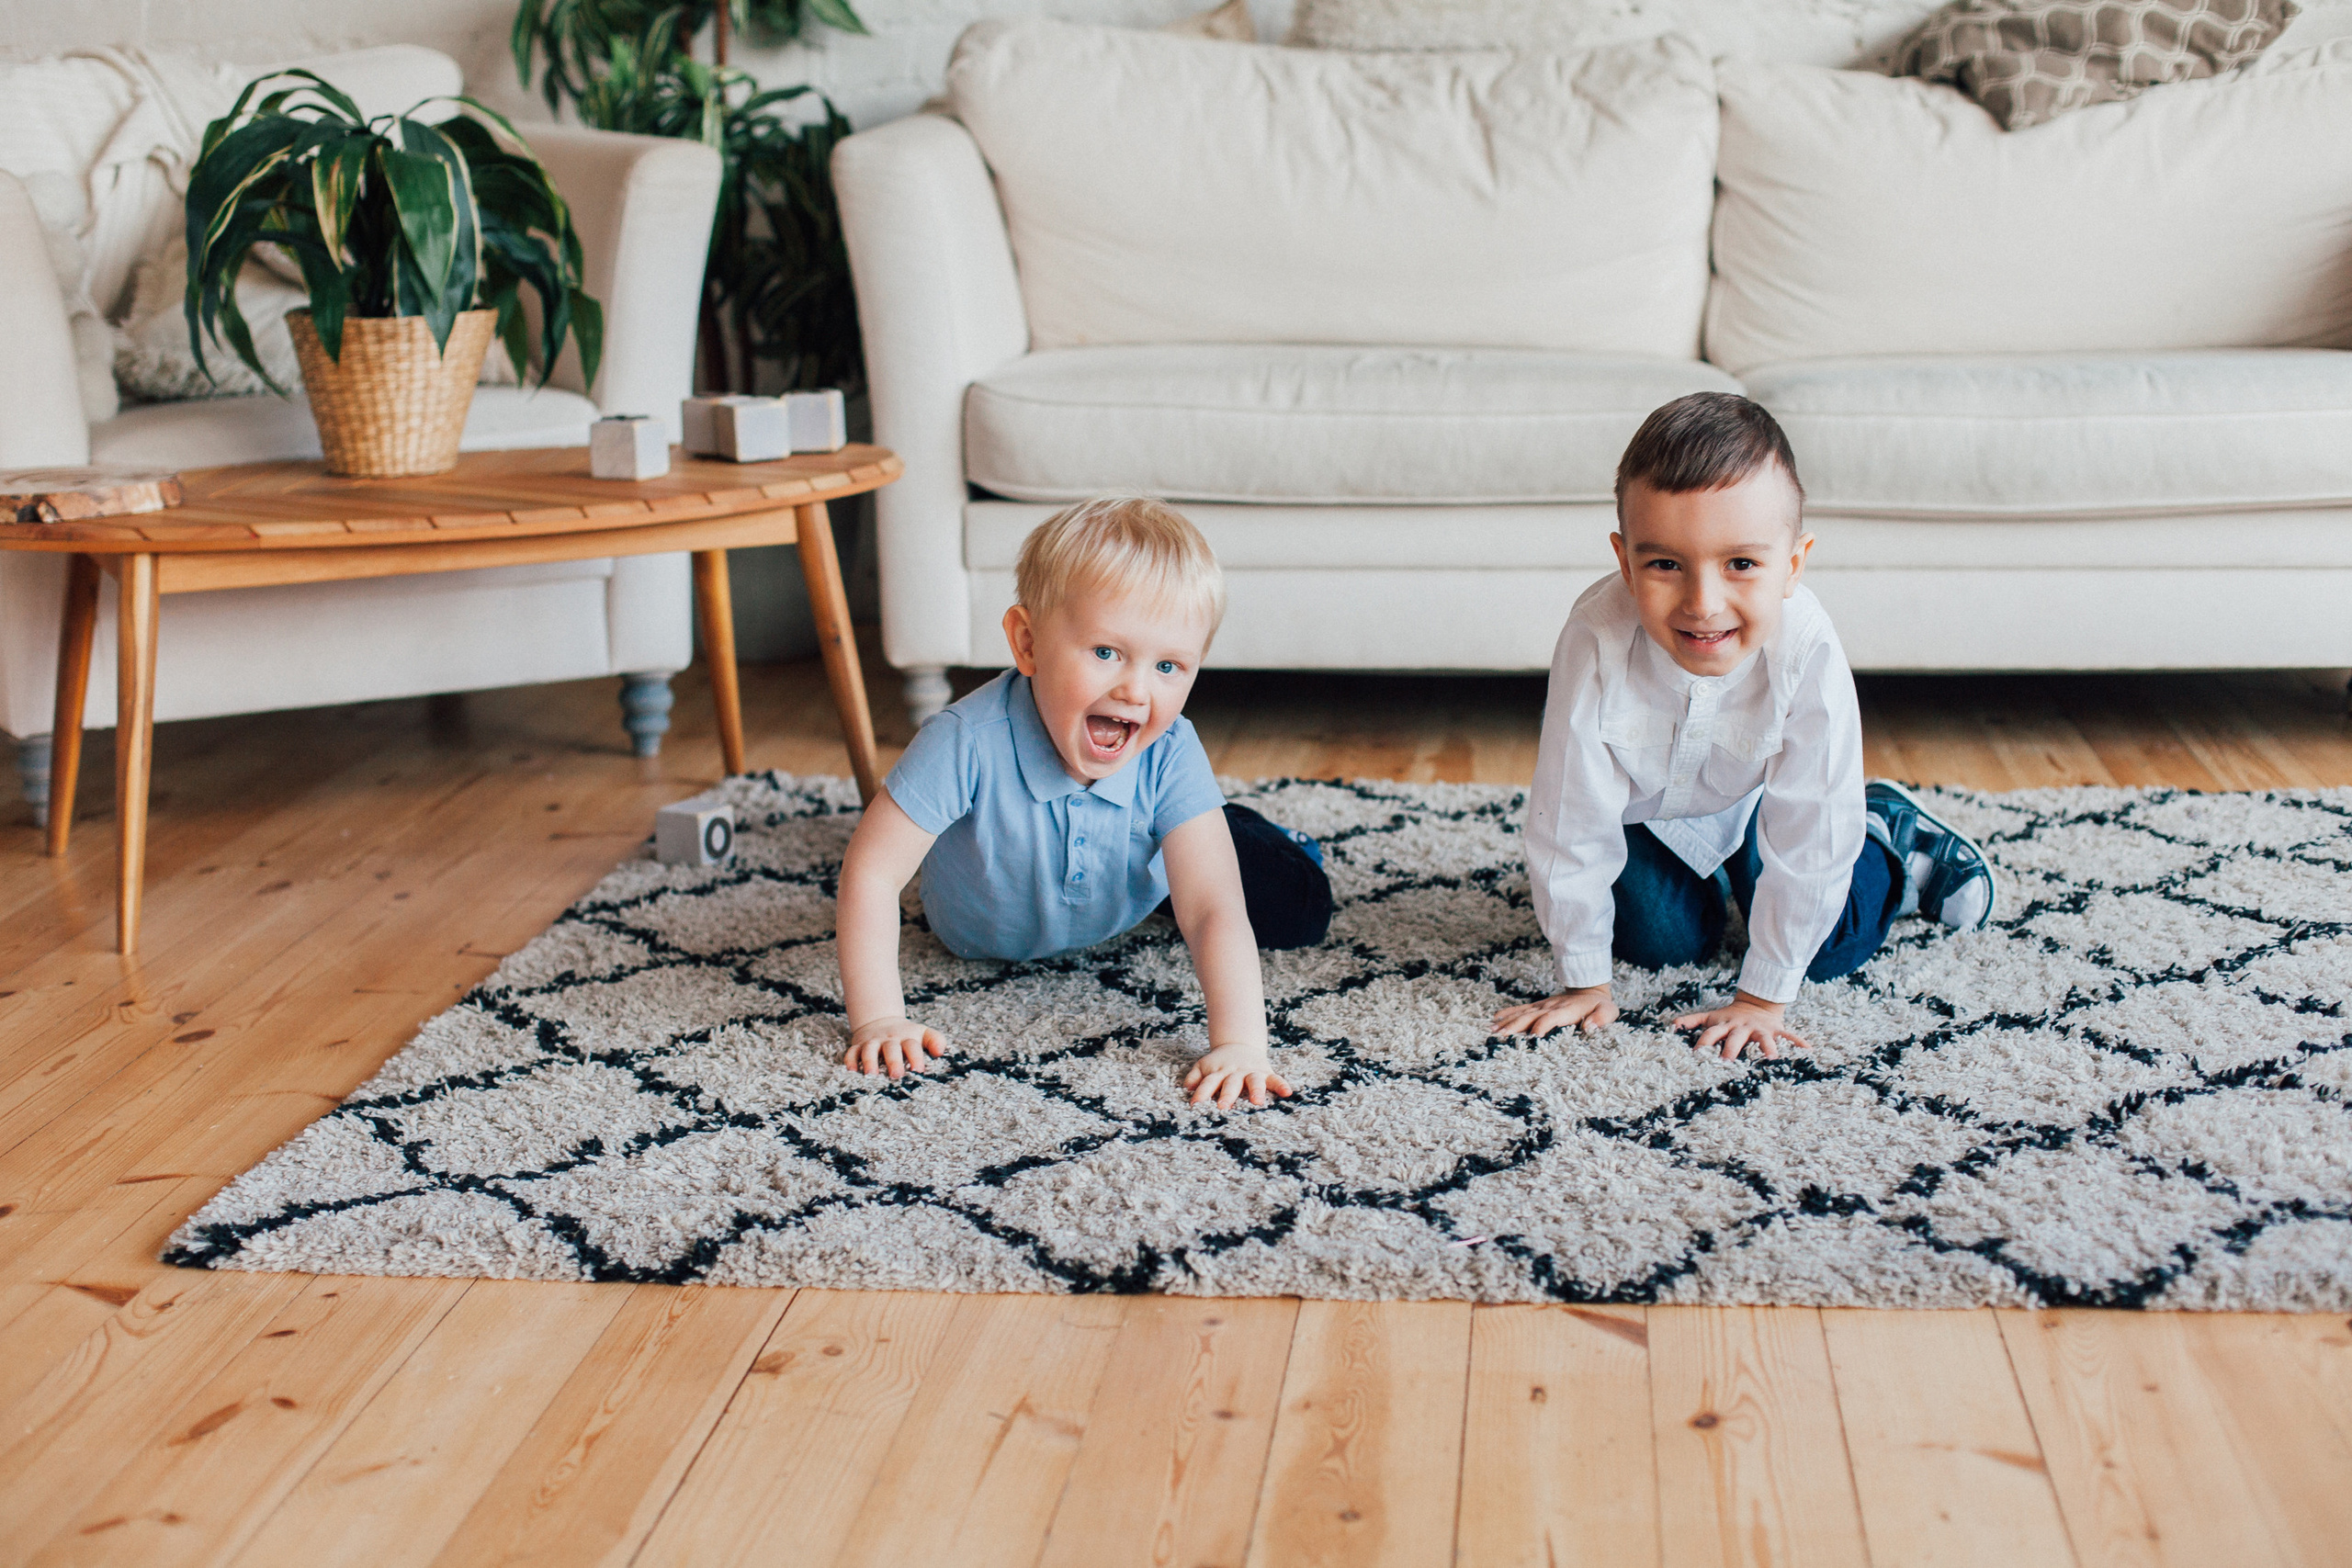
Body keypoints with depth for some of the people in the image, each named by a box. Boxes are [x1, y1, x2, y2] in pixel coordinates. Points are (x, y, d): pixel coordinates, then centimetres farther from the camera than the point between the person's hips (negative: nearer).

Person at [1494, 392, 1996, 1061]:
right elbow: (1572, 822, -30)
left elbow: (1808, 841, -29)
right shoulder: (1596, 639, -43)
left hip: (1750, 798, 0)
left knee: (1829, 948, 0)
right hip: (1643, 801, 0)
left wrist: (1765, 997, -24)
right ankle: (1696, 879, 27)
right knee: (1659, 942, -7)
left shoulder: (1809, 654, -41)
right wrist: (1585, 980, -21)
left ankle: (1893, 837, 30)